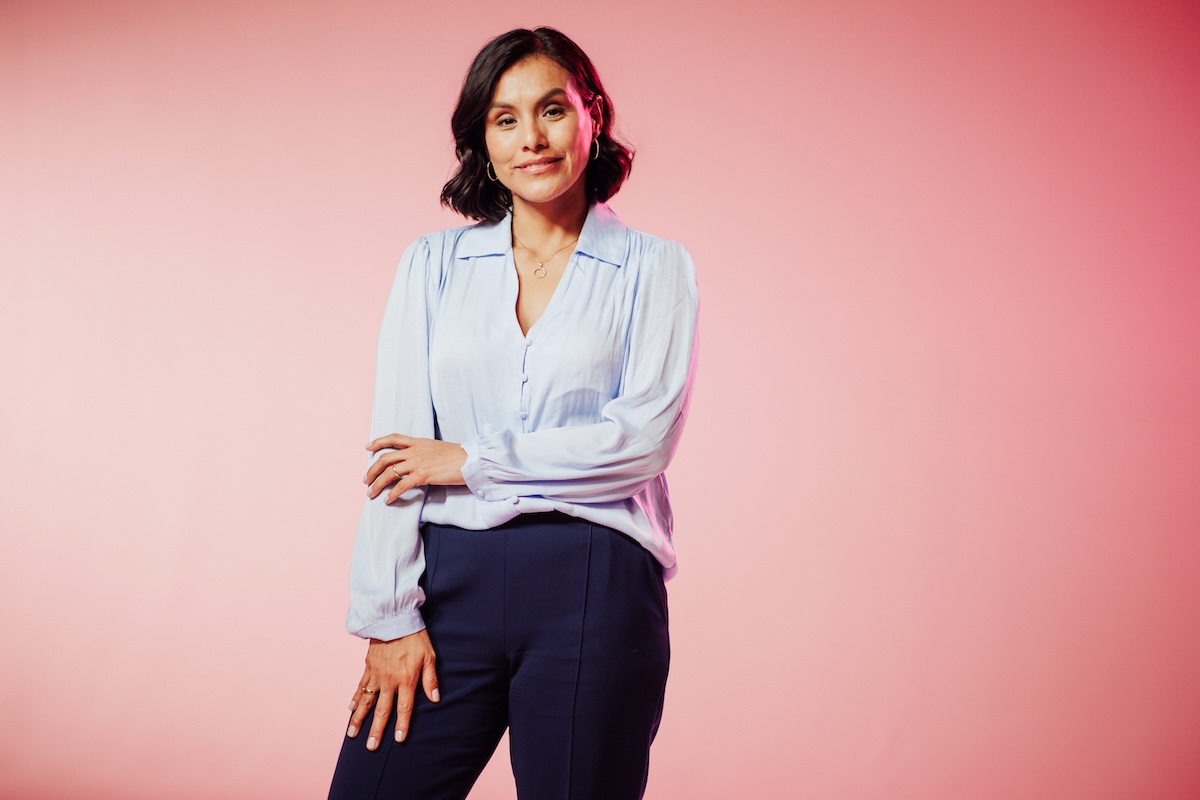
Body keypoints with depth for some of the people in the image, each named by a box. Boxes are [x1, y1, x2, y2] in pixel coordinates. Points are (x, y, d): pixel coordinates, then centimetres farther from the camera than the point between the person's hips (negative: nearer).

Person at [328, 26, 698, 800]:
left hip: (593, 590, -1)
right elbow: (394, 453, 5)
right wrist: (391, 617, -3)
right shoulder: (434, 265, 11)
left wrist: (473, 461, -6)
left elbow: (645, 437, -7)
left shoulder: (653, 267, 5)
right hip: (452, 581, 2)